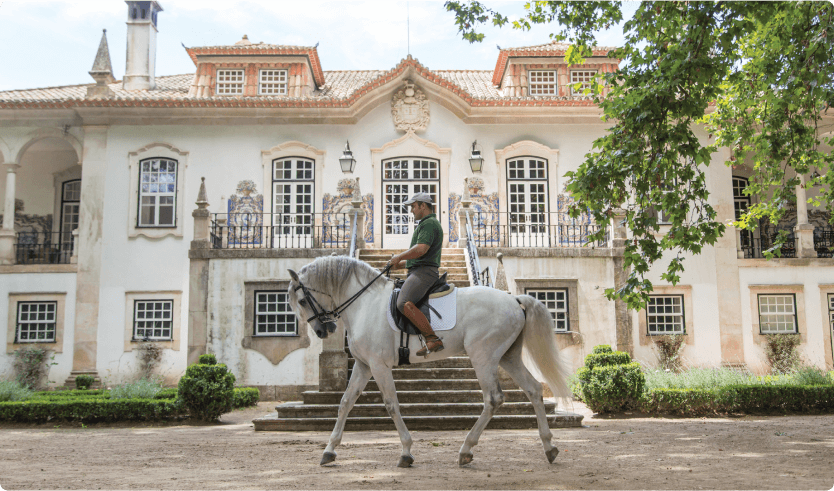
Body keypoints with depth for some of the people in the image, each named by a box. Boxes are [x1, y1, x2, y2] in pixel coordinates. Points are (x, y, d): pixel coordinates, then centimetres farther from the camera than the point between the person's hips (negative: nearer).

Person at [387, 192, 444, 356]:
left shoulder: (429, 223, -8)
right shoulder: (425, 224, 27)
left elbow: (421, 249, -23)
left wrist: (399, 257, -10)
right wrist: (401, 264, 22)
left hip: (423, 271, -12)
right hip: (418, 271, 12)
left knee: (403, 303, -30)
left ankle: (433, 339, -33)